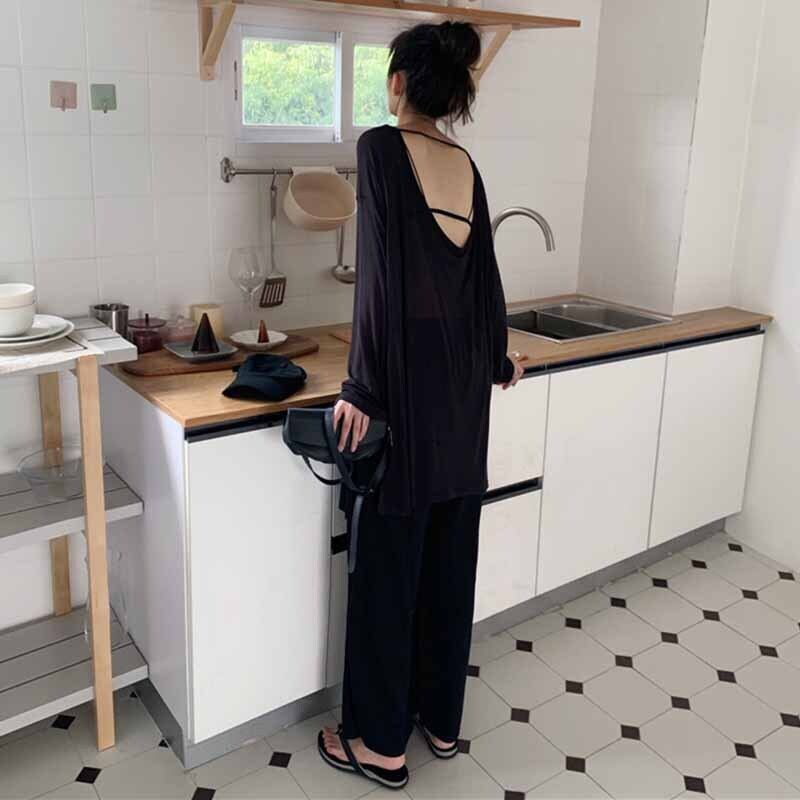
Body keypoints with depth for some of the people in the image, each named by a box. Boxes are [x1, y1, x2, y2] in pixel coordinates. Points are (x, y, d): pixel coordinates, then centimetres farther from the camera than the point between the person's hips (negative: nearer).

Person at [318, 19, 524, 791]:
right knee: (450, 557, 14)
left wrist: (361, 388, -16)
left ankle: (380, 740, 19)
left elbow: (382, 273, -17)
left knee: (389, 562, 4)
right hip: (464, 383, 7)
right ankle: (441, 718, 30)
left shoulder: (382, 147, -9)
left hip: (410, 384, -7)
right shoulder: (466, 165, 10)